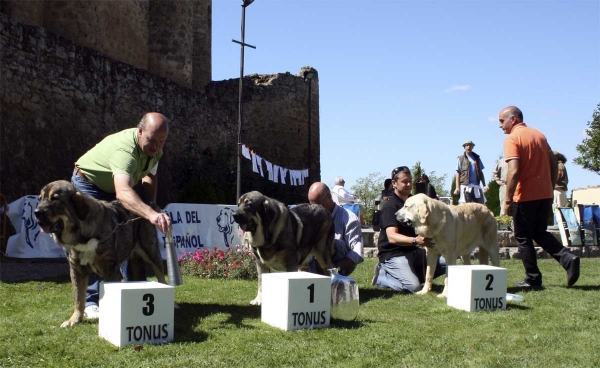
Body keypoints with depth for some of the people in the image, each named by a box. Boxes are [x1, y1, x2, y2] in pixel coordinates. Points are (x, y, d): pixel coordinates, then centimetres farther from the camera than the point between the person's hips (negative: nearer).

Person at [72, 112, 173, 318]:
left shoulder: (154, 147, -15)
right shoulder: (125, 149, -42)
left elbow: (149, 176, 2)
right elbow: (123, 193, -58)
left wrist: (151, 204, -16)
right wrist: (151, 214, -73)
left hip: (115, 188, 8)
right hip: (88, 183, -8)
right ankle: (91, 303, -13)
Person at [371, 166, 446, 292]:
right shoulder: (390, 206, -13)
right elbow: (392, 237, -26)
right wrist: (415, 240, -42)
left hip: (413, 251, 8)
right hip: (393, 254, -8)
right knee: (413, 286, -28)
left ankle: (416, 274, 6)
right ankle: (381, 275, -5)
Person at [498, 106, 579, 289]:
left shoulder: (512, 138, -11)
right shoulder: (539, 134, 12)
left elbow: (513, 172, -21)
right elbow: (553, 162, 14)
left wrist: (508, 200, -17)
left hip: (525, 197, -7)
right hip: (545, 194, 7)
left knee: (523, 238, 7)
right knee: (540, 233, 21)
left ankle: (533, 279, 10)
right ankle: (568, 258, 2)